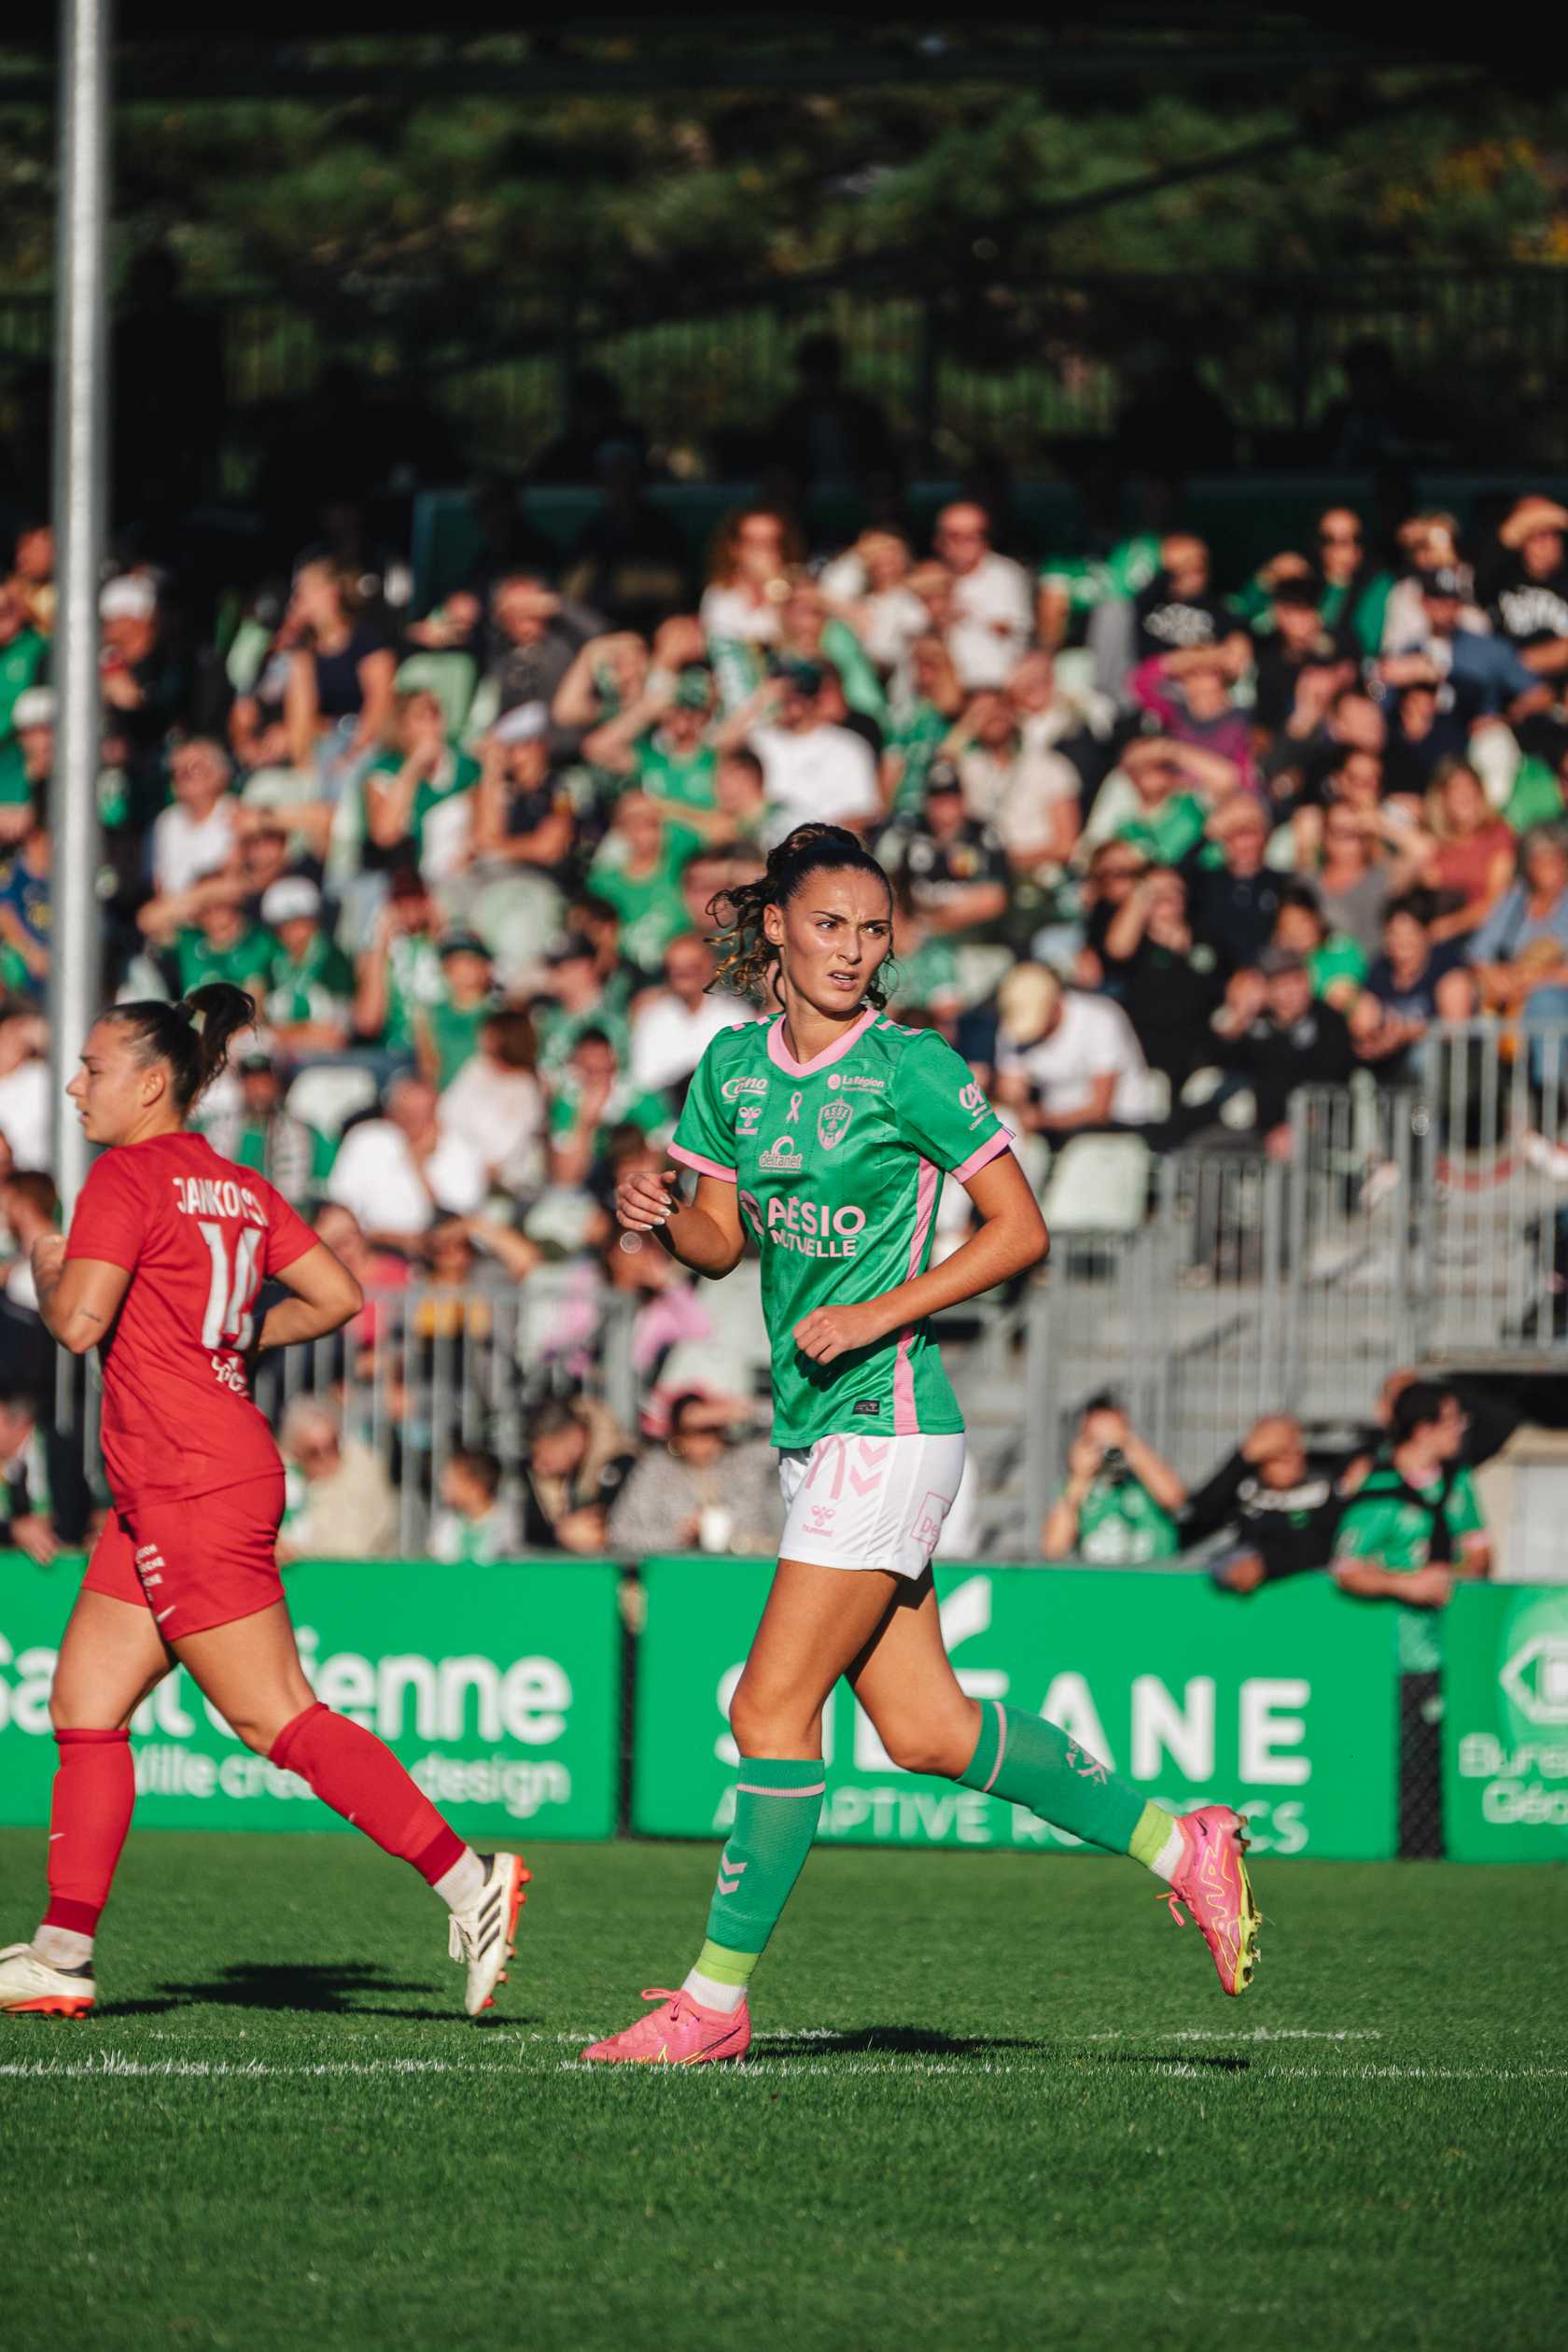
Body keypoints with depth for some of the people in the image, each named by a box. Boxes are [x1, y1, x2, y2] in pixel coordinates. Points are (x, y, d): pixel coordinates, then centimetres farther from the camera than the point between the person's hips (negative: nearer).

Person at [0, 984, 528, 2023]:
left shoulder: (127, 1179, -11)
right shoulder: (240, 1188, 14)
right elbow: (339, 1296, 13)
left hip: (191, 1488, -10)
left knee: (278, 1718, -9)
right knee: (85, 1707, 10)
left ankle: (466, 1877, -11)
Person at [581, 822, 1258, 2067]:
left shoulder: (910, 1067, -9)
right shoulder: (735, 1067, 10)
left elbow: (1021, 1228, -8)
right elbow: (723, 1239, 16)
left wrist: (877, 1313, -15)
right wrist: (657, 1213, -6)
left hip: (887, 1419, -8)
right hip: (814, 1425, 8)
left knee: (773, 1705, -9)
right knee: (925, 1730, 9)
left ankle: (718, 1997, -1)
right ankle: (1175, 1842, 22)